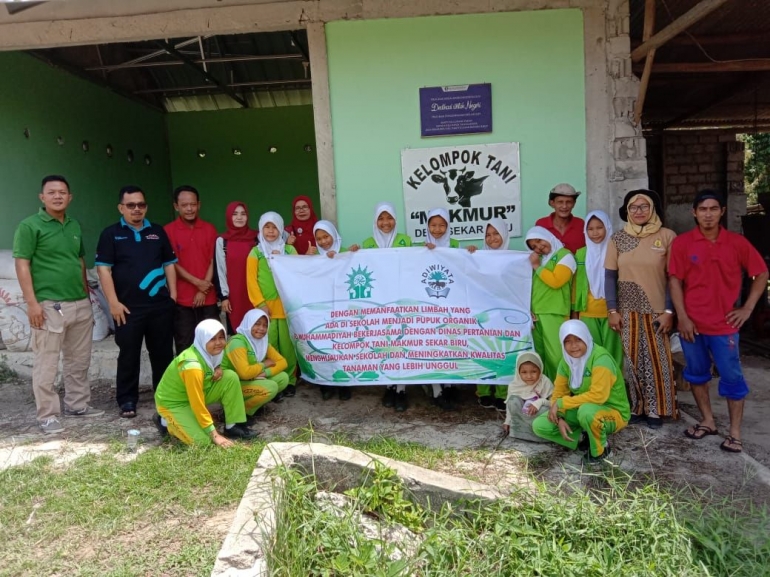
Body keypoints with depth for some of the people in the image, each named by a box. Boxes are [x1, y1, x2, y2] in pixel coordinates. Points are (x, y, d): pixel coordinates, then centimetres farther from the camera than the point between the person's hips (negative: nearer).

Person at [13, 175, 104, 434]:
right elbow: (22, 265, -9)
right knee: (46, 364, 0)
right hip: (49, 306, -6)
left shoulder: (75, 226, 13)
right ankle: (48, 415, 9)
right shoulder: (29, 226, -5)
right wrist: (32, 302, -16)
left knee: (79, 360, 14)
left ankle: (77, 404, 27)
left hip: (80, 304, 6)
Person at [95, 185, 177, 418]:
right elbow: (103, 269, -4)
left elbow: (169, 264, 13)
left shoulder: (158, 232, 11)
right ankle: (127, 400, 17)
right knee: (129, 355, 5)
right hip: (129, 307, -3)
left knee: (163, 353, 10)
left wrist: (173, 295, 6)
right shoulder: (111, 234, 1)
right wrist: (114, 302, -11)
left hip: (161, 305, 3)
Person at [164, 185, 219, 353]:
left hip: (208, 297, 2)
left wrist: (203, 290, -7)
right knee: (184, 347, 4)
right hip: (182, 298, -2)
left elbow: (213, 261, 3)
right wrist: (197, 282, -12)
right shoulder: (168, 231, -2)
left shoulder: (209, 229, 6)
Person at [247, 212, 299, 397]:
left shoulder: (290, 250, 11)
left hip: (286, 305, 1)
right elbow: (251, 281, 0)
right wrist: (260, 304, -8)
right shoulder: (255, 252, 6)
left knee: (287, 345, 0)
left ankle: (290, 381, 10)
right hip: (266, 307, -1)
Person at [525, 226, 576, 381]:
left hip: (554, 314, -6)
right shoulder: (538, 258, 20)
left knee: (555, 356, -9)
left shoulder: (565, 255, 2)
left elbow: (556, 281, -13)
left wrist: (537, 267, -1)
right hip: (535, 313, 6)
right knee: (538, 355, 7)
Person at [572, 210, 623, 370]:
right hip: (587, 313, 2)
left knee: (612, 351, 1)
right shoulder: (581, 254, 6)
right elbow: (577, 284, 9)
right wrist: (574, 311, 8)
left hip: (611, 311, -2)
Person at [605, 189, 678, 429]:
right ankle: (635, 407, 18)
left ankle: (656, 410, 17)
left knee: (657, 360, 4)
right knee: (631, 359, 6)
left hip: (657, 310, -1)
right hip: (627, 310, 2)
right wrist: (612, 310, -3)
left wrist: (669, 311, -8)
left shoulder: (667, 236, -3)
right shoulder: (617, 238, 3)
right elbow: (610, 276, 2)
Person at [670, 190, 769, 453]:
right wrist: (682, 317, -9)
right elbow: (675, 281, -4)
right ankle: (708, 421, 30)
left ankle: (735, 431, 16)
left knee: (732, 376, 3)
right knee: (697, 373, 13)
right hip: (691, 322, 1)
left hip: (724, 324, -1)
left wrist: (748, 308, 0)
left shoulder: (737, 242, -1)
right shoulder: (682, 243, -3)